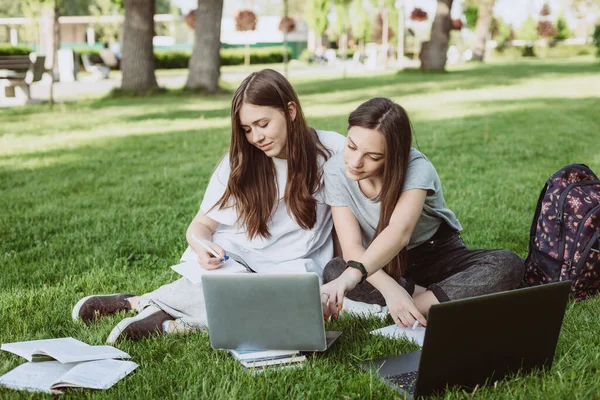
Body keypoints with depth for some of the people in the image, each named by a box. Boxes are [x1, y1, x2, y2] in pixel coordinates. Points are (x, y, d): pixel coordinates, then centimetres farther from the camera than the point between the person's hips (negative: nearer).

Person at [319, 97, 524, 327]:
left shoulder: (417, 168, -27)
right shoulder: (336, 171, -18)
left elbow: (399, 231, -46)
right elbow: (352, 247, -23)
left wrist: (352, 275, -63)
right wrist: (389, 288, -43)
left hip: (438, 255, -2)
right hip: (383, 264, 2)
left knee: (508, 265, -29)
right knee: (332, 271, -32)